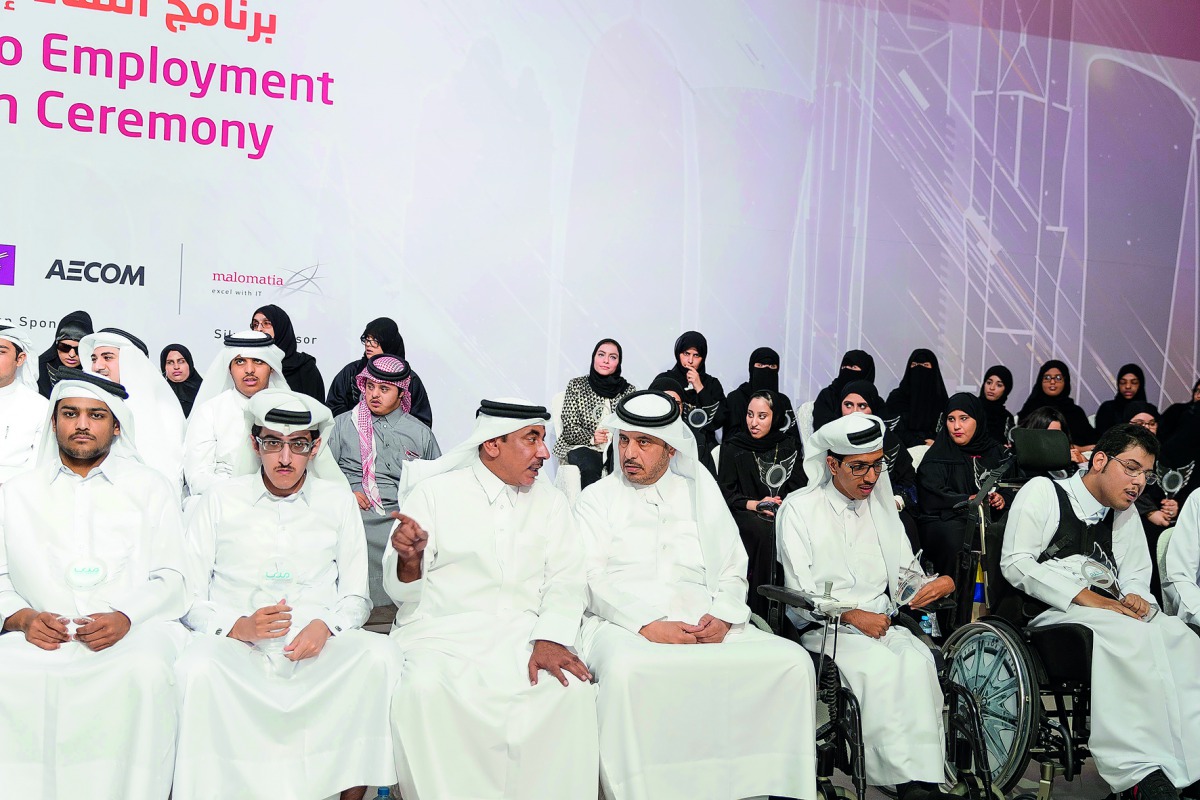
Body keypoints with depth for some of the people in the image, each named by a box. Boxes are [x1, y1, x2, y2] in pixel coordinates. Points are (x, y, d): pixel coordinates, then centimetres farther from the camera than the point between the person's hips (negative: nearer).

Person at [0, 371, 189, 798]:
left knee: (145, 671, -34)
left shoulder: (150, 487, 16)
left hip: (131, 632, -1)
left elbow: (171, 580, 8)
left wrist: (125, 618, -11)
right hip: (43, 635, 2)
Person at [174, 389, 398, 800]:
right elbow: (188, 596, 7)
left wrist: (325, 626, -9)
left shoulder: (338, 501, 15)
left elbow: (356, 596, 14)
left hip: (317, 646, 1)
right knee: (196, 669, -35)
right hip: (236, 644, -1)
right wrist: (236, 626, -13)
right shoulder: (221, 500, 12)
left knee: (380, 657, -29)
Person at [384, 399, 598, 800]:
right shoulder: (434, 492, 5)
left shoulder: (551, 501, 14)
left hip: (524, 632, 2)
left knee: (573, 688, -26)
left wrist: (550, 639, -15)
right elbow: (402, 592, 3)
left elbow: (565, 582, 5)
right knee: (425, 689, -32)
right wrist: (410, 558, -21)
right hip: (443, 630, -2)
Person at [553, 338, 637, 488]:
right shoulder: (576, 385, 8)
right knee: (590, 467, -35)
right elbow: (569, 427, 3)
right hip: (584, 447, -1)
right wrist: (591, 438, -16)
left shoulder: (628, 389, 13)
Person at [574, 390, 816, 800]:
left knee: (792, 660, -19)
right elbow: (593, 577, 0)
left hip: (704, 624, 3)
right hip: (623, 624, -3)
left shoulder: (701, 493, 21)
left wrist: (722, 618, -5)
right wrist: (647, 624, -15)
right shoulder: (598, 497, 12)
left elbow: (733, 570, 17)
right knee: (626, 669, -38)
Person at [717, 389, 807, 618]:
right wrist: (756, 504, -14)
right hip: (745, 514, -2)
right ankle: (758, 613, -28)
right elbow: (725, 494, 1)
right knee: (766, 532, -35)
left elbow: (800, 487, 8)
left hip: (784, 512, 2)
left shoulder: (788, 446, 12)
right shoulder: (733, 447, 6)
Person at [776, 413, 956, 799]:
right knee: (878, 665, -33)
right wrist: (853, 616, -14)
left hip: (882, 622, 4)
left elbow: (905, 572, 18)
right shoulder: (799, 509, 2)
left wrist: (937, 584, -5)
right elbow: (800, 593, -3)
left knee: (917, 660, -29)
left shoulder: (882, 504, 18)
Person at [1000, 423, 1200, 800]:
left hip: (1109, 615, 6)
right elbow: (1015, 563, -7)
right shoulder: (1043, 491, 4)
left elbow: (1136, 573, 28)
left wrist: (1135, 596, 1)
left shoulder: (1125, 512, 23)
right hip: (1052, 614, -6)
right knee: (1134, 638, -34)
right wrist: (1083, 596, -16)